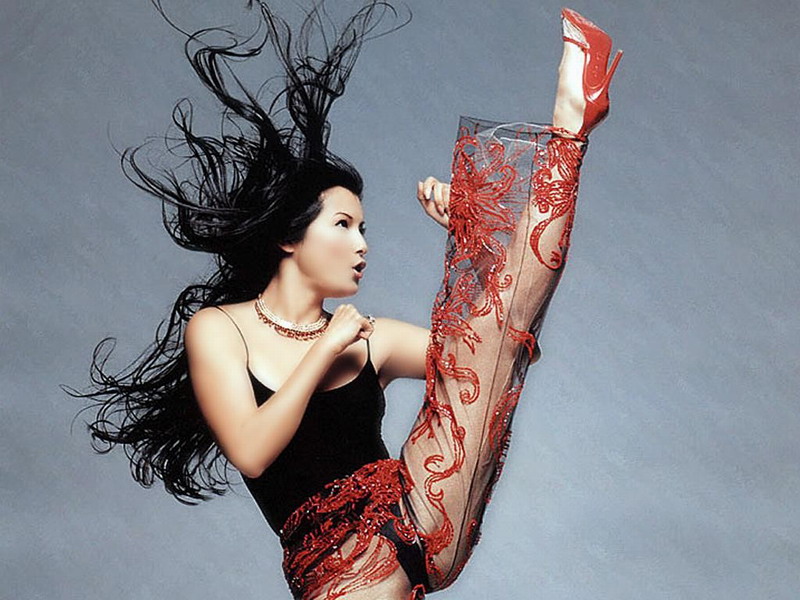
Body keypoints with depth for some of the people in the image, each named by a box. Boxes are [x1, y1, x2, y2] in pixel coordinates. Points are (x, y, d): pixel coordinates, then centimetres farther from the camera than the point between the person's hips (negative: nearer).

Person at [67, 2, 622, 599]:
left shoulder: (370, 337, 16)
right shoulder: (218, 329, 6)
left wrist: (469, 234, 5)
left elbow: (496, 348, 9)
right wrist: (324, 352, -5)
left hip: (422, 521, 3)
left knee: (490, 329, -7)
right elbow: (250, 453, -8)